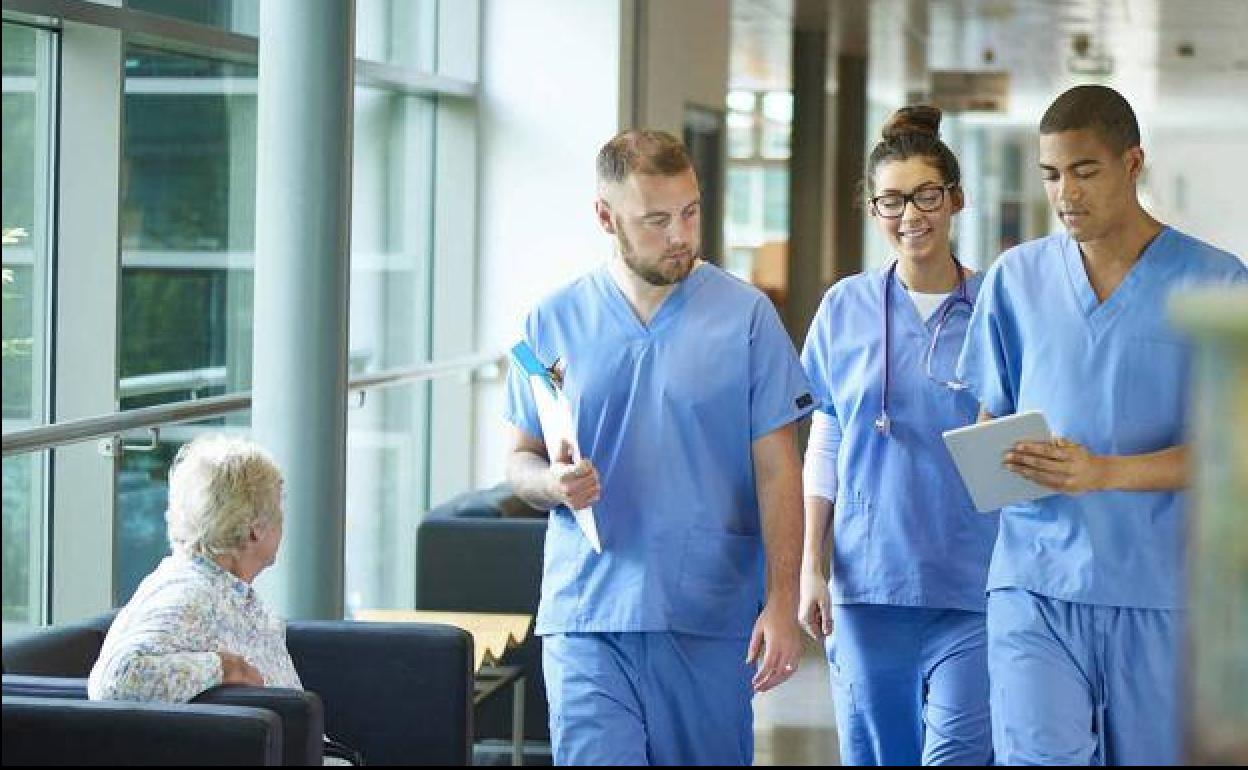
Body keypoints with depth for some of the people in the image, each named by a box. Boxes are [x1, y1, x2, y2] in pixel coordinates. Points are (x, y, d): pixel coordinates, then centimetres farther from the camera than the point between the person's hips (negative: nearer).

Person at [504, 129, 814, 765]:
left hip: (712, 620, 0)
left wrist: (782, 601, -7)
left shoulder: (746, 315, 2)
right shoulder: (554, 322, 7)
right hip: (586, 619, 0)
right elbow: (520, 458, 14)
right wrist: (552, 483, -11)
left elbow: (776, 470, 1)